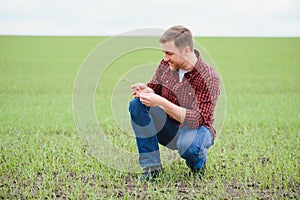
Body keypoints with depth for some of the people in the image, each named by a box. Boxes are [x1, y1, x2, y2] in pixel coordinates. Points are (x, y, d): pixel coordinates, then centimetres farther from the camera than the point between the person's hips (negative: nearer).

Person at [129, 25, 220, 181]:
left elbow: (200, 119, -28)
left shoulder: (209, 78, -22)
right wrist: (145, 90, -21)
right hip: (168, 130, 5)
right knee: (137, 104, -19)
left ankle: (198, 164, 0)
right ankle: (151, 166, -14)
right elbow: (154, 88, 7)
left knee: (188, 142, -41)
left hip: (196, 130, -5)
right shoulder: (166, 65, -6)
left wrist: (161, 102, -36)